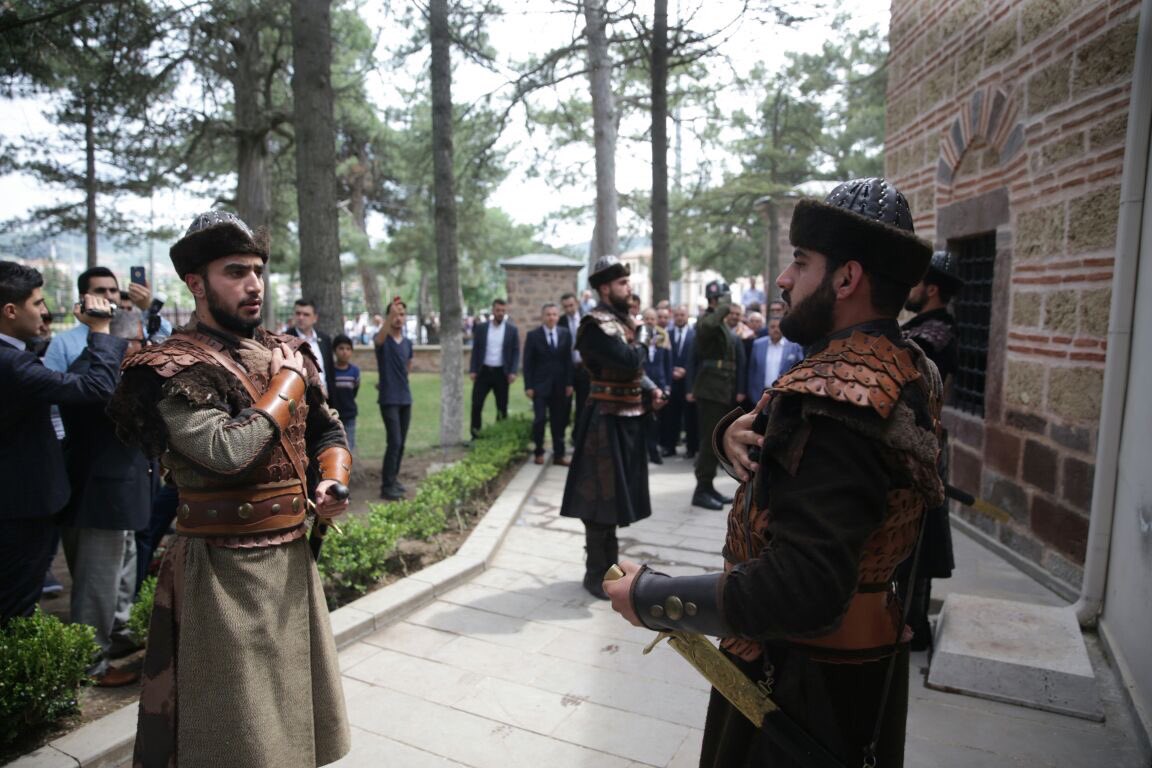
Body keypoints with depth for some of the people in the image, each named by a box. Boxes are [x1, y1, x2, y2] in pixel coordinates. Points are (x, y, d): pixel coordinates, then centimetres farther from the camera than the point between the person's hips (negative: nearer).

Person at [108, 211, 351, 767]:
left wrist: (334, 481, -6)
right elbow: (227, 452, -30)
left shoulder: (285, 350, 6)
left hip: (294, 558, 7)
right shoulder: (173, 368, -15)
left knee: (295, 714, 23)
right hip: (225, 573, -6)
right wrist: (287, 381, -16)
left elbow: (327, 430, 15)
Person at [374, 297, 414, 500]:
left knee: (401, 443, 11)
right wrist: (391, 314, -50)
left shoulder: (408, 342, 9)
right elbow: (381, 337, -36)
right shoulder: (383, 340, -9)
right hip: (389, 399, -6)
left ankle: (393, 478, 24)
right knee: (394, 441, -12)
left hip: (405, 398, 6)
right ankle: (386, 486, -4)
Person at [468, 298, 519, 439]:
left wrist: (513, 372, -10)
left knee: (502, 407, 4)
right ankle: (475, 436, 7)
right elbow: (475, 350, 6)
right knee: (476, 405, -2)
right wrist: (472, 370, -2)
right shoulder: (481, 328, 4)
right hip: (483, 371, 1)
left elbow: (516, 352, 1)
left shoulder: (512, 330, 2)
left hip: (502, 373, -1)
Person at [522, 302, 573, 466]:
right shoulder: (533, 335, -2)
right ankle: (538, 452, 12)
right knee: (540, 419, -7)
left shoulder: (565, 334, 5)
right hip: (540, 385, -2)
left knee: (559, 421, 6)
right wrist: (528, 386, -8)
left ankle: (559, 455, 14)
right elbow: (527, 362, -3)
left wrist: (569, 383, 2)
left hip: (560, 385, 3)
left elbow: (568, 360, 6)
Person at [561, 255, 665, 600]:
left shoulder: (623, 320, 14)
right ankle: (596, 573, 12)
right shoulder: (595, 324, -16)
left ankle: (609, 564, 30)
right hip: (607, 420, -9)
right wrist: (642, 346, -6)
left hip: (628, 418, 9)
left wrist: (651, 391, 1)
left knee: (616, 492, 17)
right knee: (601, 495, -1)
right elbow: (628, 361, -28)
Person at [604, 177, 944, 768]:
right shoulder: (903, 369, 2)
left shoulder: (833, 398, -29)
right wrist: (735, 432, -15)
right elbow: (792, 454, 8)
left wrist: (649, 597, -25)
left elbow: (802, 592, -35)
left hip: (802, 678, -9)